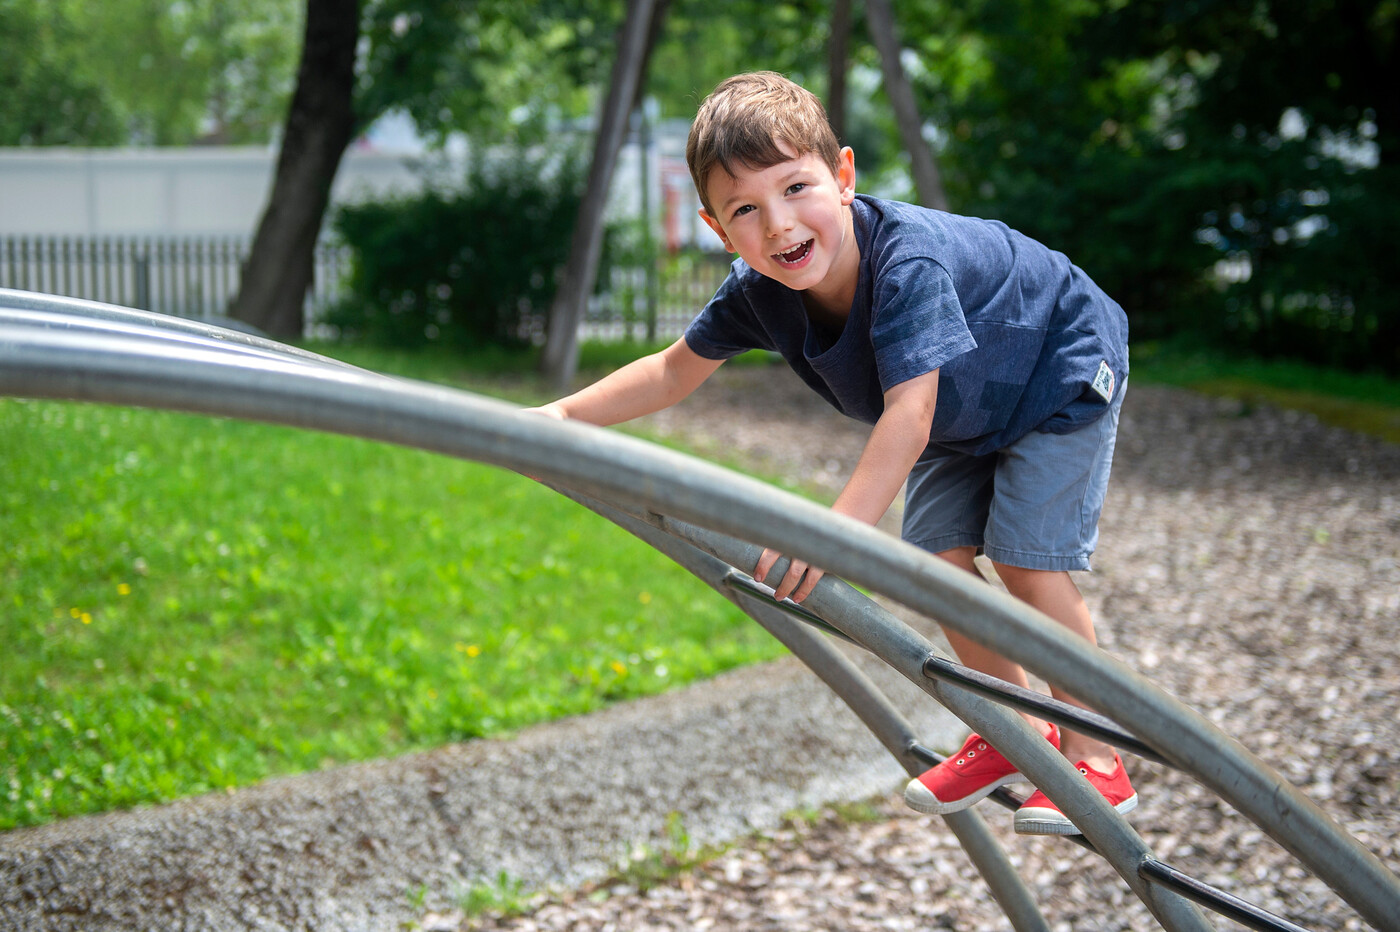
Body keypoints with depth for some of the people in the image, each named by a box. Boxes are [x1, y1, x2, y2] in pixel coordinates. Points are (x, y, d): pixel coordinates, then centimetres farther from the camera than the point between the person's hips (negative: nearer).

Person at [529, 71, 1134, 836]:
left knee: (1029, 562, -14)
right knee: (938, 556, 0)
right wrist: (563, 416, -15)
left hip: (1057, 380, -7)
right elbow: (673, 371, -5)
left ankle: (1094, 757, 0)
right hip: (965, 412, 7)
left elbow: (908, 414, -52)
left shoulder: (909, 262, -43)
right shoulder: (759, 292, -21)